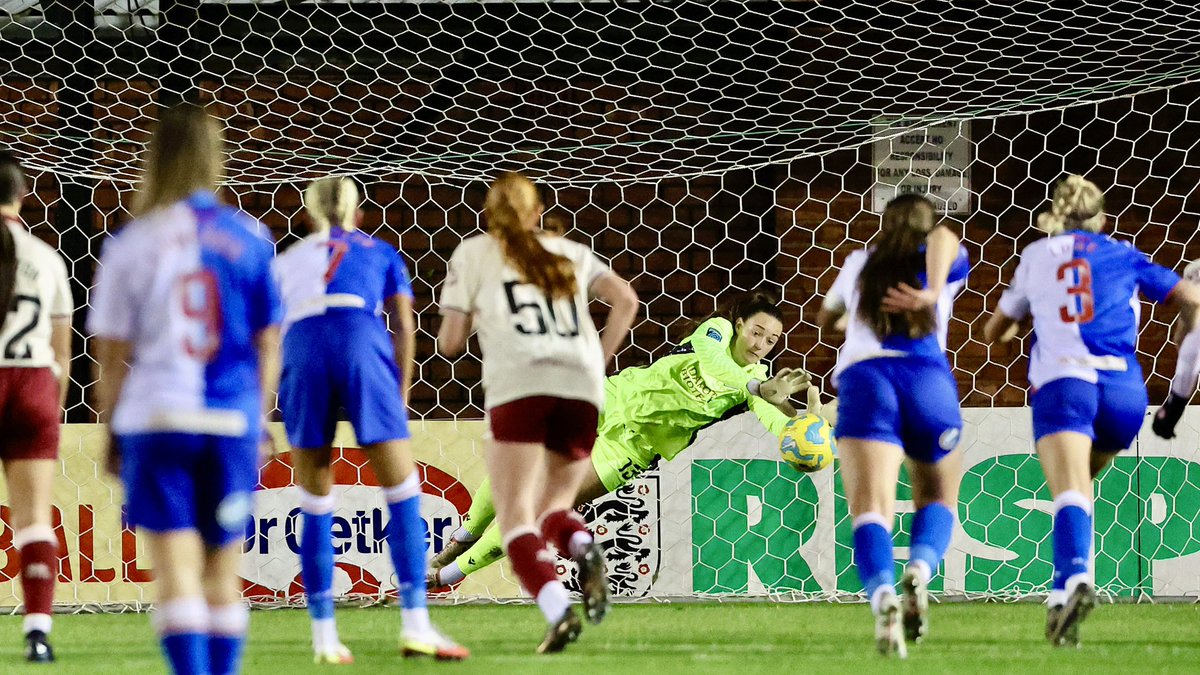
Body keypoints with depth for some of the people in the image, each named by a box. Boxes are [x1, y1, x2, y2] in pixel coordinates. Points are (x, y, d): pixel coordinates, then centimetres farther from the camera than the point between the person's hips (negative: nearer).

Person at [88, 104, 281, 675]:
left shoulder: (131, 242, -3)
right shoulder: (248, 238, 2)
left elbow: (112, 353, -1)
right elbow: (268, 343, 6)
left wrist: (112, 430, 9)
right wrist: (260, 421, 15)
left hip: (155, 418, -2)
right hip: (232, 422, 2)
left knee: (175, 572, -5)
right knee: (222, 573, 13)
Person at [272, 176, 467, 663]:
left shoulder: (287, 261, 31)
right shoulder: (380, 253, 27)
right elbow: (404, 328, 14)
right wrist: (400, 399, 15)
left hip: (302, 349, 2)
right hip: (363, 344, -2)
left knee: (315, 506, 8)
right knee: (403, 494, 1)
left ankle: (324, 635, 4)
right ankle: (415, 625, -9)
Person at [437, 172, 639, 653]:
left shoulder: (473, 254, 18)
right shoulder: (569, 253, 26)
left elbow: (450, 341, 13)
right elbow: (625, 299, 11)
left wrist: (464, 325, 34)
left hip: (518, 384, -3)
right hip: (582, 387, 3)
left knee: (516, 518, -5)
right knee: (554, 506, 18)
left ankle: (557, 610, -31)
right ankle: (582, 547, -18)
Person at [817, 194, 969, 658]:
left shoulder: (859, 264, 30)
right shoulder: (944, 261, 23)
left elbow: (825, 319, 48)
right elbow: (943, 237, -3)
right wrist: (932, 294, -19)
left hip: (863, 377, 0)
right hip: (928, 378, 0)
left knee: (871, 506, -14)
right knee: (938, 497, 20)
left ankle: (883, 595, -45)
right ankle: (920, 569, -13)